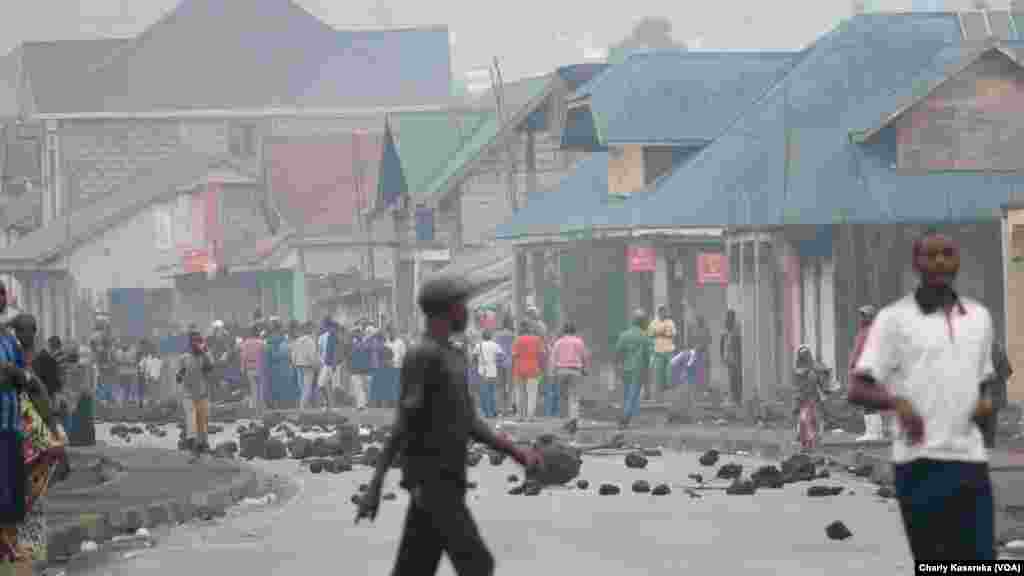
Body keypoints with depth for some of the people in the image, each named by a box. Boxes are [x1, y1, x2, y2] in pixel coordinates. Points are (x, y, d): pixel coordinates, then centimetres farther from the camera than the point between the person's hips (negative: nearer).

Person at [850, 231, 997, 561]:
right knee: (932, 566, -1)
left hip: (971, 460, 4)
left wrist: (986, 400, 2)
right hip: (919, 463, -4)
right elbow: (858, 390, -5)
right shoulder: (894, 319, -1)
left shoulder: (979, 317, 14)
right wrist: (898, 402, -26)